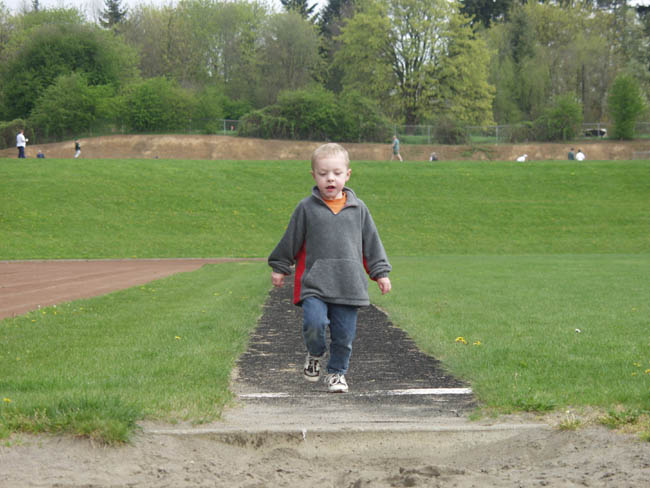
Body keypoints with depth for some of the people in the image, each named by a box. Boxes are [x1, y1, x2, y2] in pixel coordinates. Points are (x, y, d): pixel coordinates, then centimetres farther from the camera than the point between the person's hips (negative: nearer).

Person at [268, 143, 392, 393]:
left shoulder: (358, 209, 8)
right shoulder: (306, 208, 3)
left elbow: (371, 243, 15)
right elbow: (291, 240, 13)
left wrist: (381, 272, 13)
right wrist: (279, 267, 17)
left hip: (348, 285, 2)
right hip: (314, 283, -2)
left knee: (344, 333, 3)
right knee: (313, 323, -19)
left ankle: (337, 372, 24)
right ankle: (315, 354, 12)